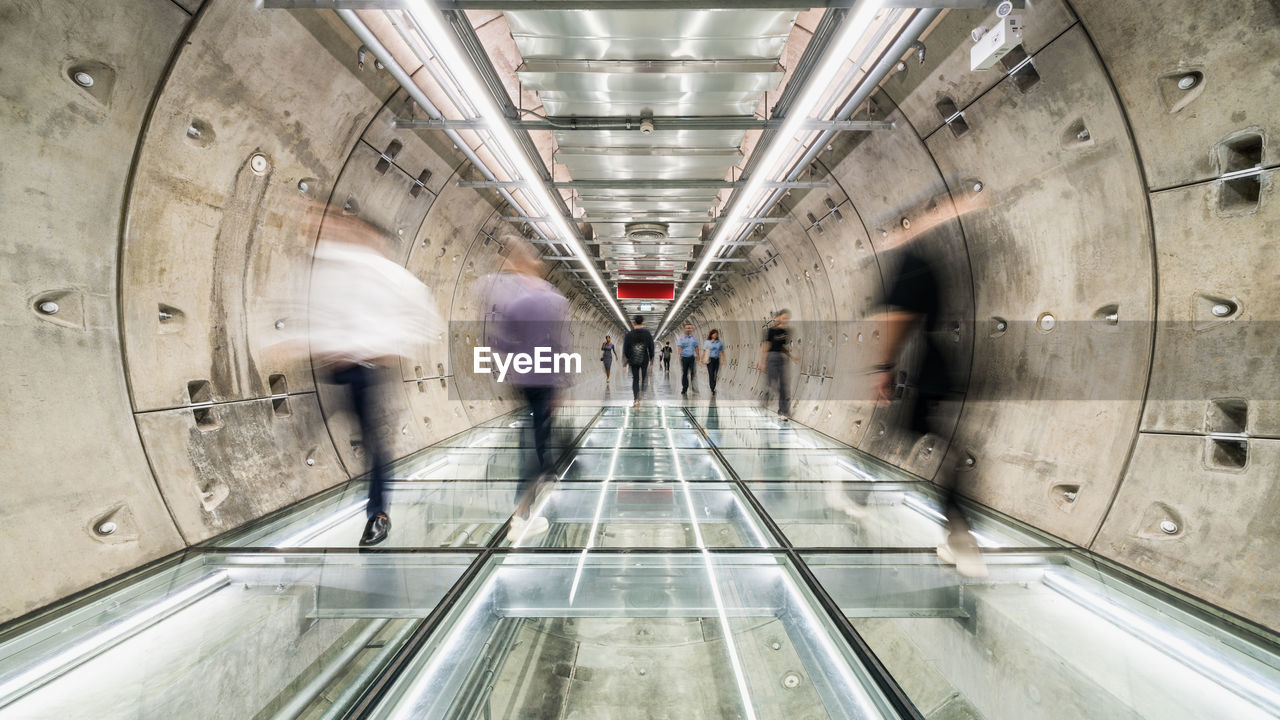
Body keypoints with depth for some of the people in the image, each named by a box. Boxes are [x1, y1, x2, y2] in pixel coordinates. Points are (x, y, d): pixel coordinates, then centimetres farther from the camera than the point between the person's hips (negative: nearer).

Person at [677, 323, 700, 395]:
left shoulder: (694, 337, 10)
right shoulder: (681, 338, 4)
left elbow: (696, 347, 12)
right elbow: (679, 347, -7)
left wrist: (697, 356, 8)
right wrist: (680, 354, -22)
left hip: (692, 357, 0)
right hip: (684, 357, 0)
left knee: (693, 372, -10)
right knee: (684, 373, 6)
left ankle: (694, 387, -8)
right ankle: (684, 388, 15)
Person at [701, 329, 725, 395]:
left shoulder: (720, 343, 8)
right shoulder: (708, 342, 2)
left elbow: (722, 352, 12)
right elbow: (704, 351, 2)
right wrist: (702, 360, -3)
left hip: (717, 360, 3)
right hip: (710, 360, -3)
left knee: (716, 375, 2)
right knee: (711, 374, -6)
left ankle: (713, 387, 14)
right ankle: (712, 389, -5)